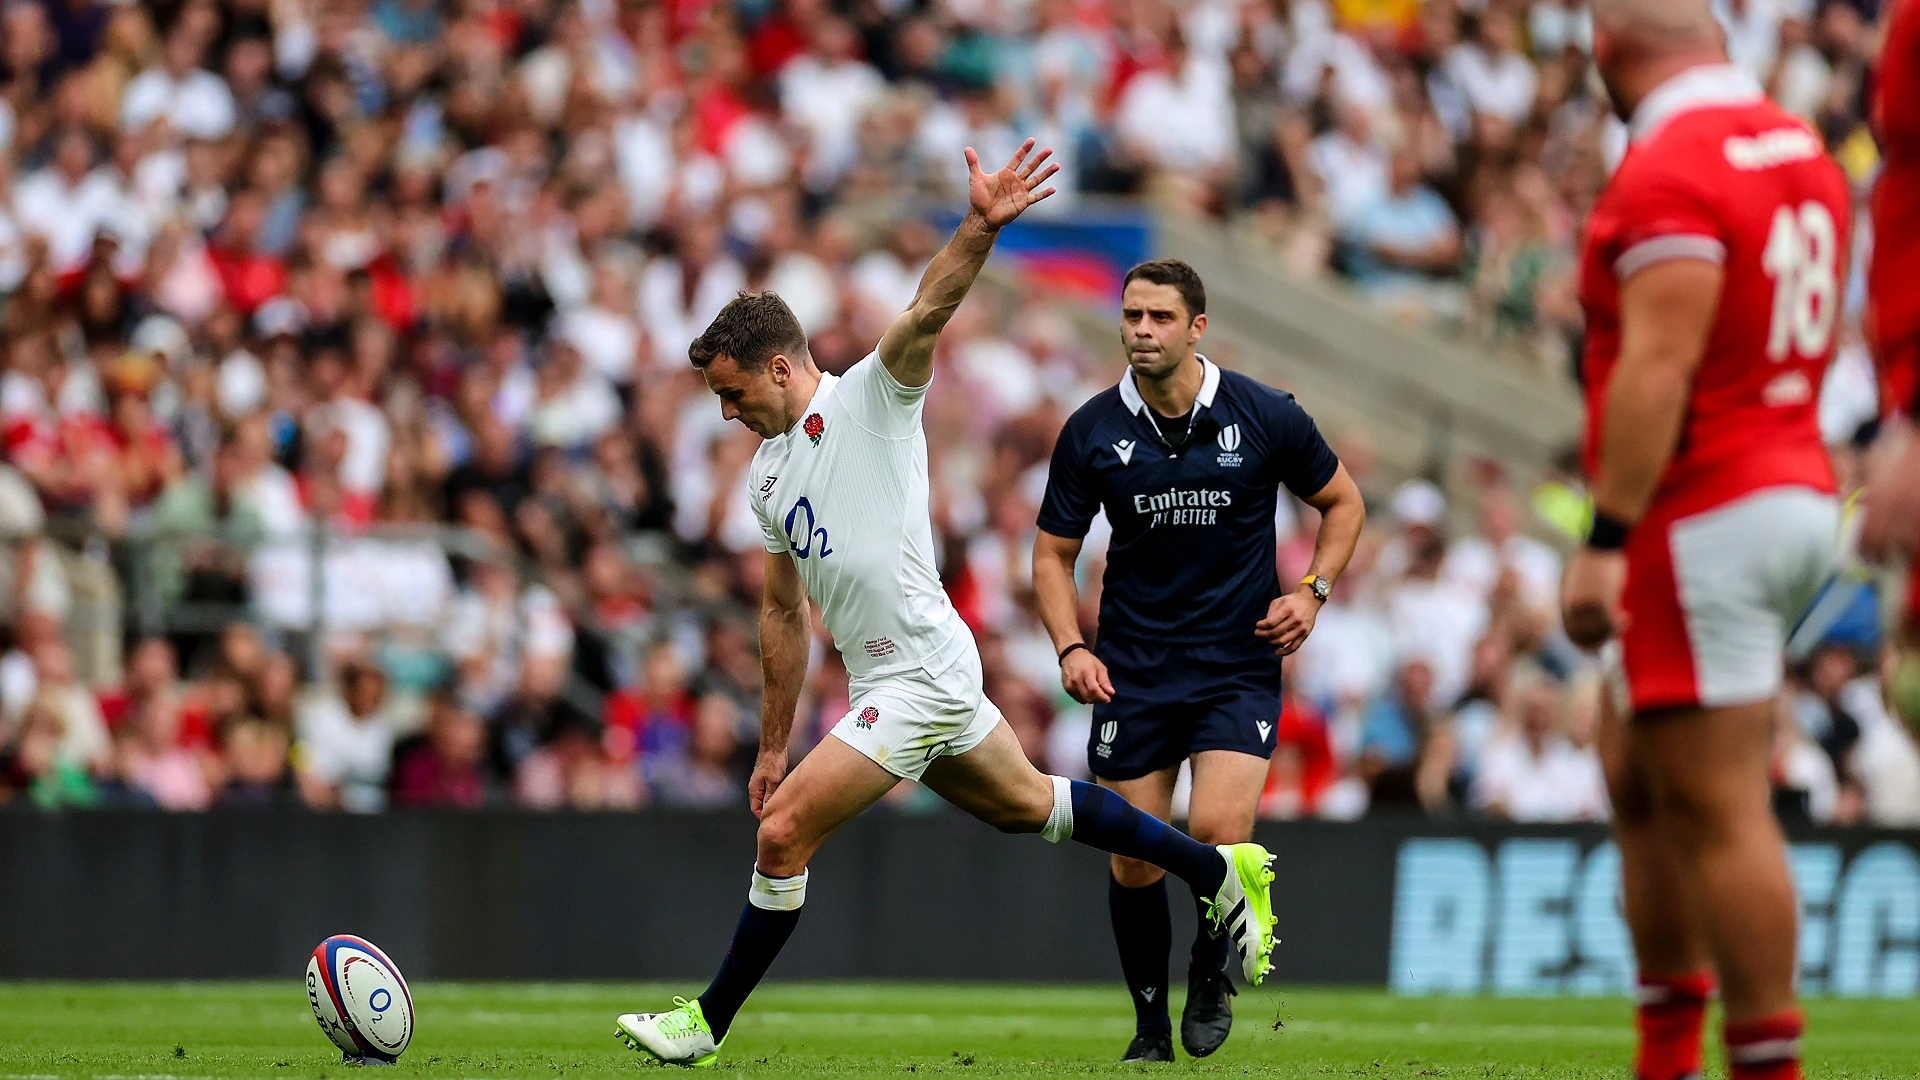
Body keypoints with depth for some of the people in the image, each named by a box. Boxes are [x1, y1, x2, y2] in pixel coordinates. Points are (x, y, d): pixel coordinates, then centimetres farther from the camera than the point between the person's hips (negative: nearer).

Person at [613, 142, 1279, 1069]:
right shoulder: (767, 472, 15)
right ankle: (1218, 871, 33)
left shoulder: (872, 397, -8)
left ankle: (707, 1025, -1)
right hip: (885, 681, 9)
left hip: (922, 672, -9)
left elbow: (929, 308, -26)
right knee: (1025, 806, 20)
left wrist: (979, 228, -44)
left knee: (783, 831, -11)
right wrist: (774, 745, 20)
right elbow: (784, 615, 20)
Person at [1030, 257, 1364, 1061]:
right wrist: (1071, 648, -8)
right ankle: (1150, 1024, 20)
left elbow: (1342, 502, 11)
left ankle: (1211, 972, 10)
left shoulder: (1266, 417, -6)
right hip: (1133, 672, 2)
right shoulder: (1090, 432, -3)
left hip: (1239, 663, -2)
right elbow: (1053, 551, 7)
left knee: (1217, 834, -19)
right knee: (1134, 861, 0)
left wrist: (1312, 590, -4)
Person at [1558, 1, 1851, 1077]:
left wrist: (1605, 541, -23)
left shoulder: (1669, 175, -16)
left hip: (1703, 520, -10)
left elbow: (1660, 365, -23)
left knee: (1718, 809, -7)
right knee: (1640, 778, 18)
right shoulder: (1803, 151, 13)